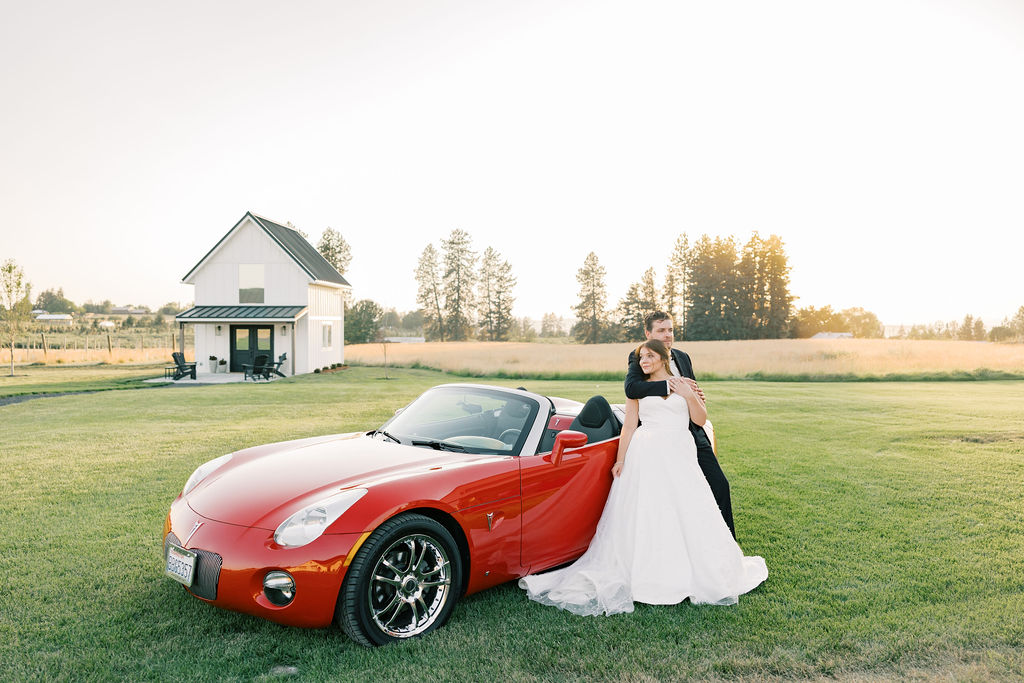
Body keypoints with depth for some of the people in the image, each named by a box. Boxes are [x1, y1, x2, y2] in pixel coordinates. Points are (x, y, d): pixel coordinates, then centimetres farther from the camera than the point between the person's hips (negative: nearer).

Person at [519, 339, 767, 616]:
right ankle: (646, 575, 1)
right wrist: (620, 460, -2)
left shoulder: (683, 384, 12)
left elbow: (700, 420, 8)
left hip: (679, 456, 1)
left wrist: (690, 397, -8)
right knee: (642, 516, -5)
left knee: (689, 515, -4)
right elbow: (629, 426, 6)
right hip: (646, 455, -1)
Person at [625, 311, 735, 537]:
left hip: (694, 436, 6)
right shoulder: (638, 359, -7)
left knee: (719, 485, 5)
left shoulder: (683, 357, 12)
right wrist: (670, 384, -33)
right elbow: (631, 389, -26)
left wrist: (697, 396, -3)